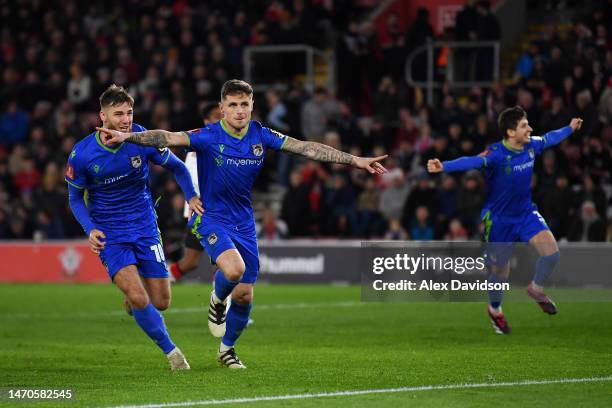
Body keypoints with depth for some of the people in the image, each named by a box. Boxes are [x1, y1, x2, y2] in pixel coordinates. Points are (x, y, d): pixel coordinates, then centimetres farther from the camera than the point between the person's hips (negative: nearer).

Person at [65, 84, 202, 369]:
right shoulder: (82, 154, -15)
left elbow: (176, 167, 5)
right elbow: (76, 198, 0)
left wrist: (191, 196, -10)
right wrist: (90, 229, -16)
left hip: (145, 228, 2)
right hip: (110, 235, -2)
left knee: (160, 303, 3)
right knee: (138, 297, -20)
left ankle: (131, 296, 40)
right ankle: (170, 351, 1)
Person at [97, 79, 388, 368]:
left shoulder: (260, 136, -3)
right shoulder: (209, 136, -15)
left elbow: (307, 148, -2)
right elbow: (167, 138, -26)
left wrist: (355, 160, -5)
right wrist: (127, 136, -41)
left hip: (243, 222, 4)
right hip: (211, 217, -4)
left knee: (244, 294, 4)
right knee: (234, 269, -31)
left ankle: (227, 348, 30)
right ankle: (217, 301, 5)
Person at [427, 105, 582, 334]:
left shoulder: (531, 146, -7)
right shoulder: (497, 154, -26)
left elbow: (550, 138, 16)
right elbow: (473, 162, -43)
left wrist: (570, 128, 34)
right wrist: (444, 167, -62)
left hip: (526, 213, 5)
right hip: (498, 219, -5)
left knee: (551, 252, -16)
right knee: (501, 272, 7)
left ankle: (536, 289, 15)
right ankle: (495, 309, 39)